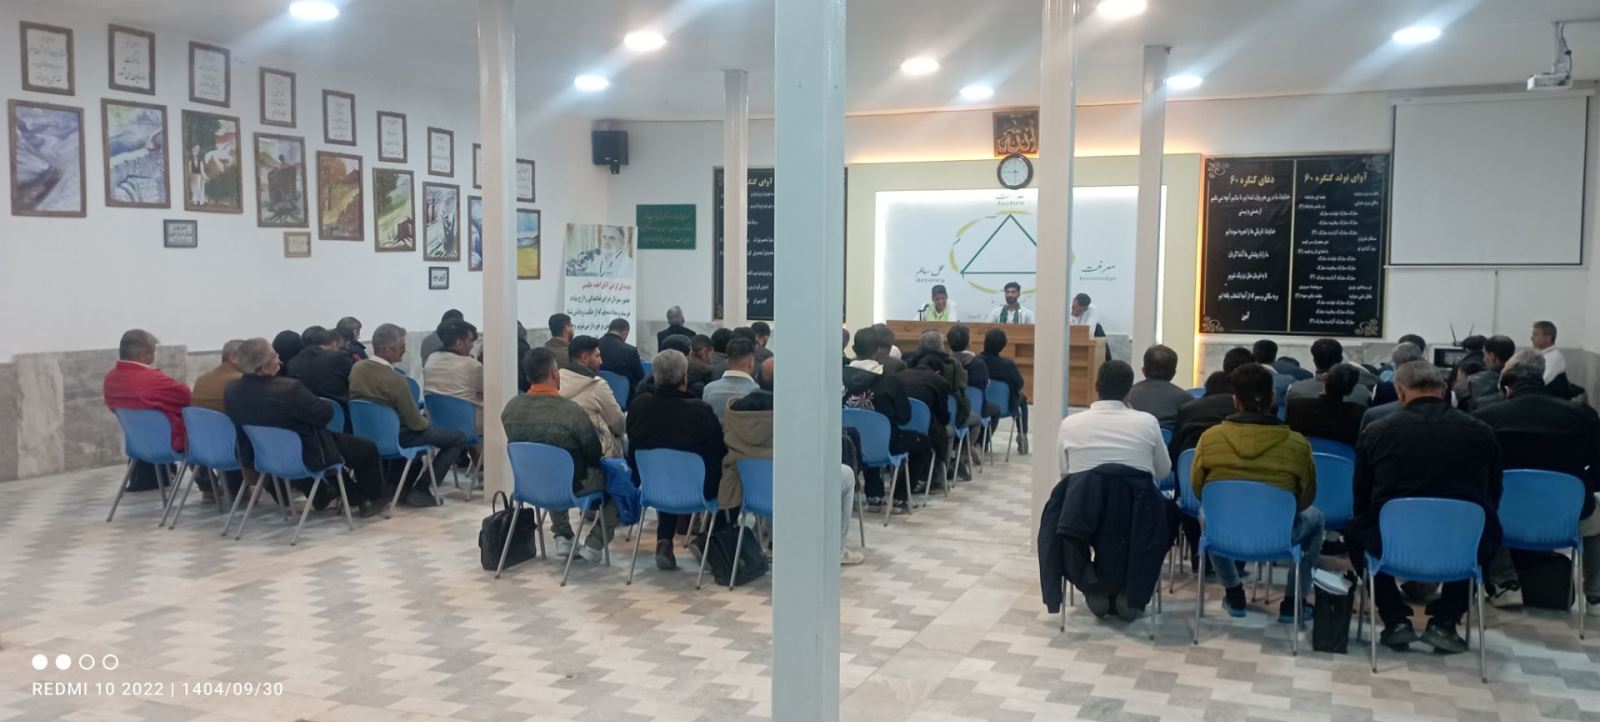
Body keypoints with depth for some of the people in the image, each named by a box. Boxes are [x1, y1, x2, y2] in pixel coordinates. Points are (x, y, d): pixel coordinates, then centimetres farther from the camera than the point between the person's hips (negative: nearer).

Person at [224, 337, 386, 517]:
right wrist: (313, 401, 1)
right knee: (368, 447, 15)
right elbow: (325, 413, -21)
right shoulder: (289, 388, -35)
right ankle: (373, 499, 31)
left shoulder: (231, 390, -11)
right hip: (306, 457, -7)